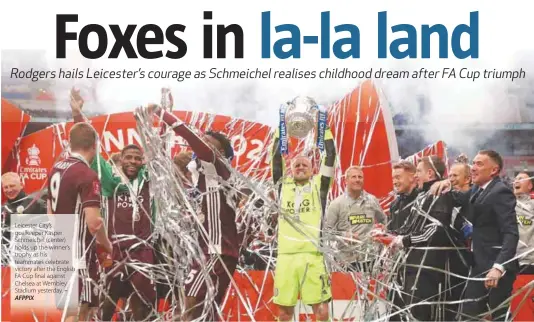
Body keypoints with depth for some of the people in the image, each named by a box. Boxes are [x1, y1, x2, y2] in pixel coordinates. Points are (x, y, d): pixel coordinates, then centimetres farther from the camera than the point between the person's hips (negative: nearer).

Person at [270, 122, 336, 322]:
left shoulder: (318, 185, 12)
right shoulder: (283, 185, 16)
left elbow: (330, 156, 7)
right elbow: (276, 158, 13)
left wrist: (326, 130, 10)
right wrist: (280, 131, 14)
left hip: (312, 255, -2)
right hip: (286, 255, 2)